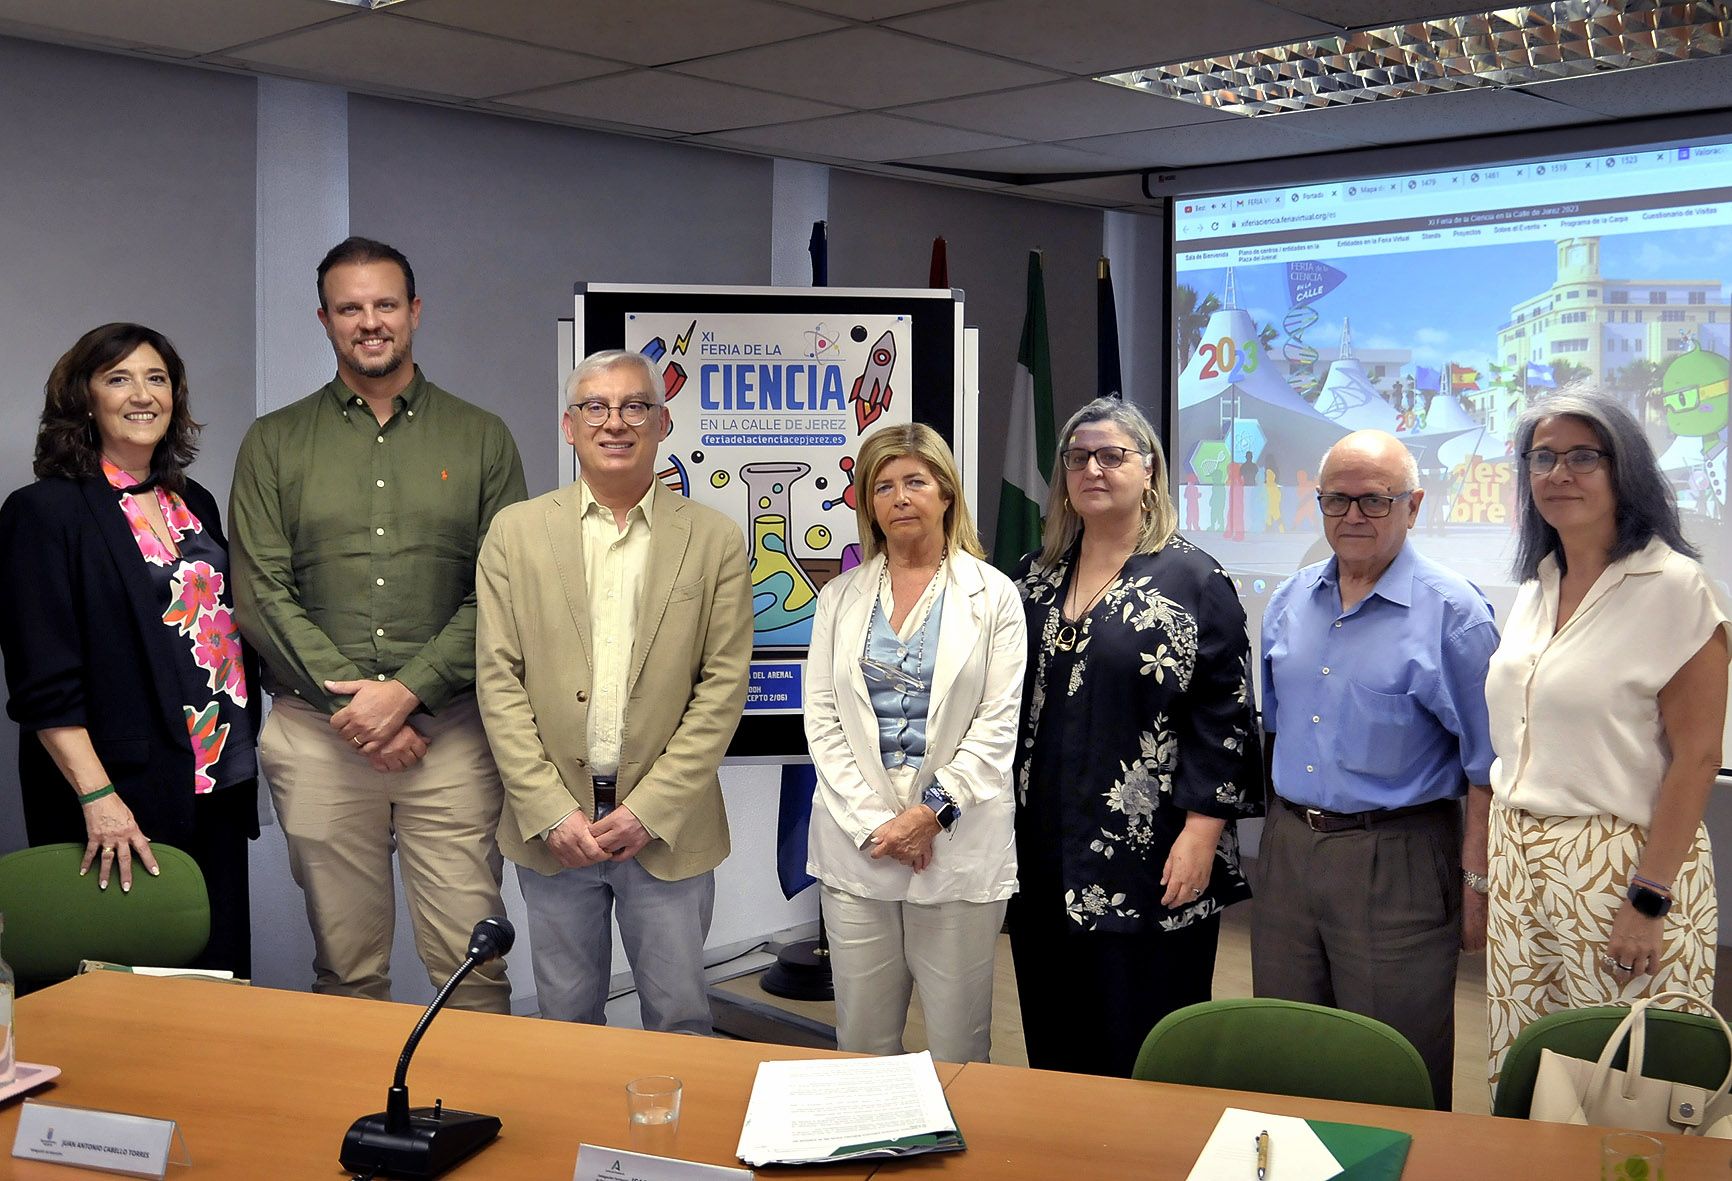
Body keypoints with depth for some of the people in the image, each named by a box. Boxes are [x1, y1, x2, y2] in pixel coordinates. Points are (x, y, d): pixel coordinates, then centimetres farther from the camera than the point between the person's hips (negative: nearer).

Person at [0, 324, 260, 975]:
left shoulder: (195, 504, 13)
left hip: (217, 787, 6)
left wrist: (241, 764, 13)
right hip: (120, 804, -6)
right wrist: (96, 797, -20)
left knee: (223, 970, 10)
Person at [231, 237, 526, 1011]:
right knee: (346, 972, 9)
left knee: (473, 969, -2)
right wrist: (349, 698, -9)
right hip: (317, 736, 1)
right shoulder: (275, 444, 10)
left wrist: (406, 692, -10)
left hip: (449, 732, -1)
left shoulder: (481, 439, 8)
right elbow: (260, 593, 1)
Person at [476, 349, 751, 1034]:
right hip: (551, 823, 1)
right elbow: (499, 680, -1)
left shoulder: (715, 541, 1)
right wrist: (552, 812, -9)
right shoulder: (516, 532, 3)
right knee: (567, 1018, 13)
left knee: (680, 1019, 7)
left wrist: (649, 810, -10)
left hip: (666, 828, -1)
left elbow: (723, 687, -3)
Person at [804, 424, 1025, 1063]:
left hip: (958, 841, -2)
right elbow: (822, 720, 5)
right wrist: (871, 821, -7)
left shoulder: (992, 595, 3)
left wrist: (932, 812, -12)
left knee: (958, 1045, 4)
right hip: (855, 841, 3)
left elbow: (997, 724, -3)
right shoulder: (841, 597, 11)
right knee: (862, 1041, 8)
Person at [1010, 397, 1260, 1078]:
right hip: (1044, 856, 5)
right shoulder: (1035, 578, 12)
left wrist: (1201, 831, -15)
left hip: (1151, 866, -5)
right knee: (1054, 1045, 13)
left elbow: (1223, 712, -8)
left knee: (1145, 1054, 2)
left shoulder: (1193, 580, -3)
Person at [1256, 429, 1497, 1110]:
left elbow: (1485, 764, -8)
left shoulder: (1452, 612, -9)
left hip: (1396, 864, -5)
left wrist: (1475, 881, -10)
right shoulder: (1290, 602, 9)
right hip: (1287, 848, 6)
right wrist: (1284, 828, 15)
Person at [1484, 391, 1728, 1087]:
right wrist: (1486, 868, 12)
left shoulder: (1674, 588, -9)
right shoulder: (1534, 591, 12)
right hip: (1521, 865, 6)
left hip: (1620, 864, -6)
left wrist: (1648, 899, -17)